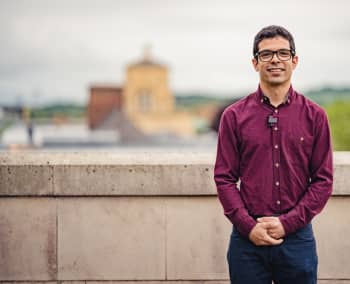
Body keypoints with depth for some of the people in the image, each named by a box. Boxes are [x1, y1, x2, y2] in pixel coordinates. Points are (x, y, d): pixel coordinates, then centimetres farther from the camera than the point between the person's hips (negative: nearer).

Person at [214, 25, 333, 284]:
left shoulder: (314, 116, 4)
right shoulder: (234, 116, 3)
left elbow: (323, 180, 2)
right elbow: (225, 179, 1)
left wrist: (288, 223, -8)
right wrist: (249, 226, -9)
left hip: (297, 237, 0)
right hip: (248, 240, 0)